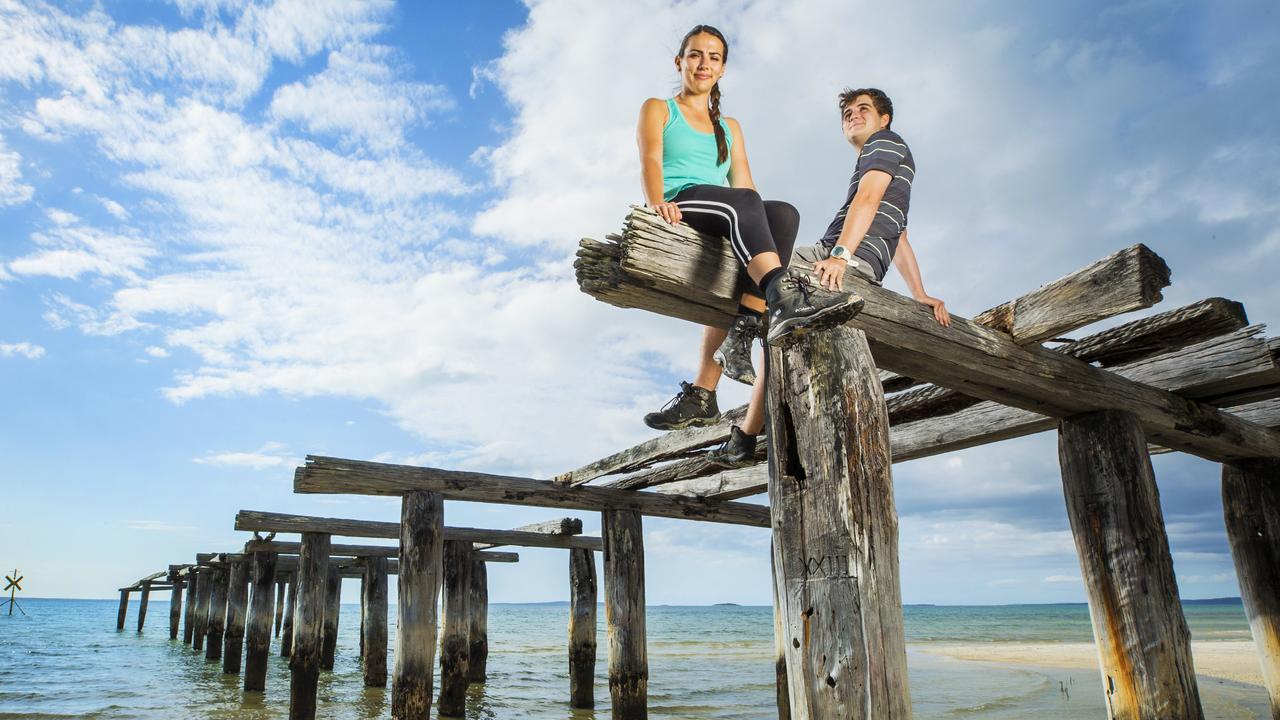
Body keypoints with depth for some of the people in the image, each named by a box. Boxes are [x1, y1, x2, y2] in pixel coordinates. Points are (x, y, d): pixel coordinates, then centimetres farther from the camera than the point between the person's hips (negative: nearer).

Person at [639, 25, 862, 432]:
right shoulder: (657, 109, 19)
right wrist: (657, 202, -25)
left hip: (724, 227, 5)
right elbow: (650, 160, -2)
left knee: (783, 213, -28)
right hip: (679, 209, -4)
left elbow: (743, 184, 16)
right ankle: (785, 296, -63)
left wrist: (767, 230, -4)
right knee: (741, 202, -35)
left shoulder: (730, 128, 31)